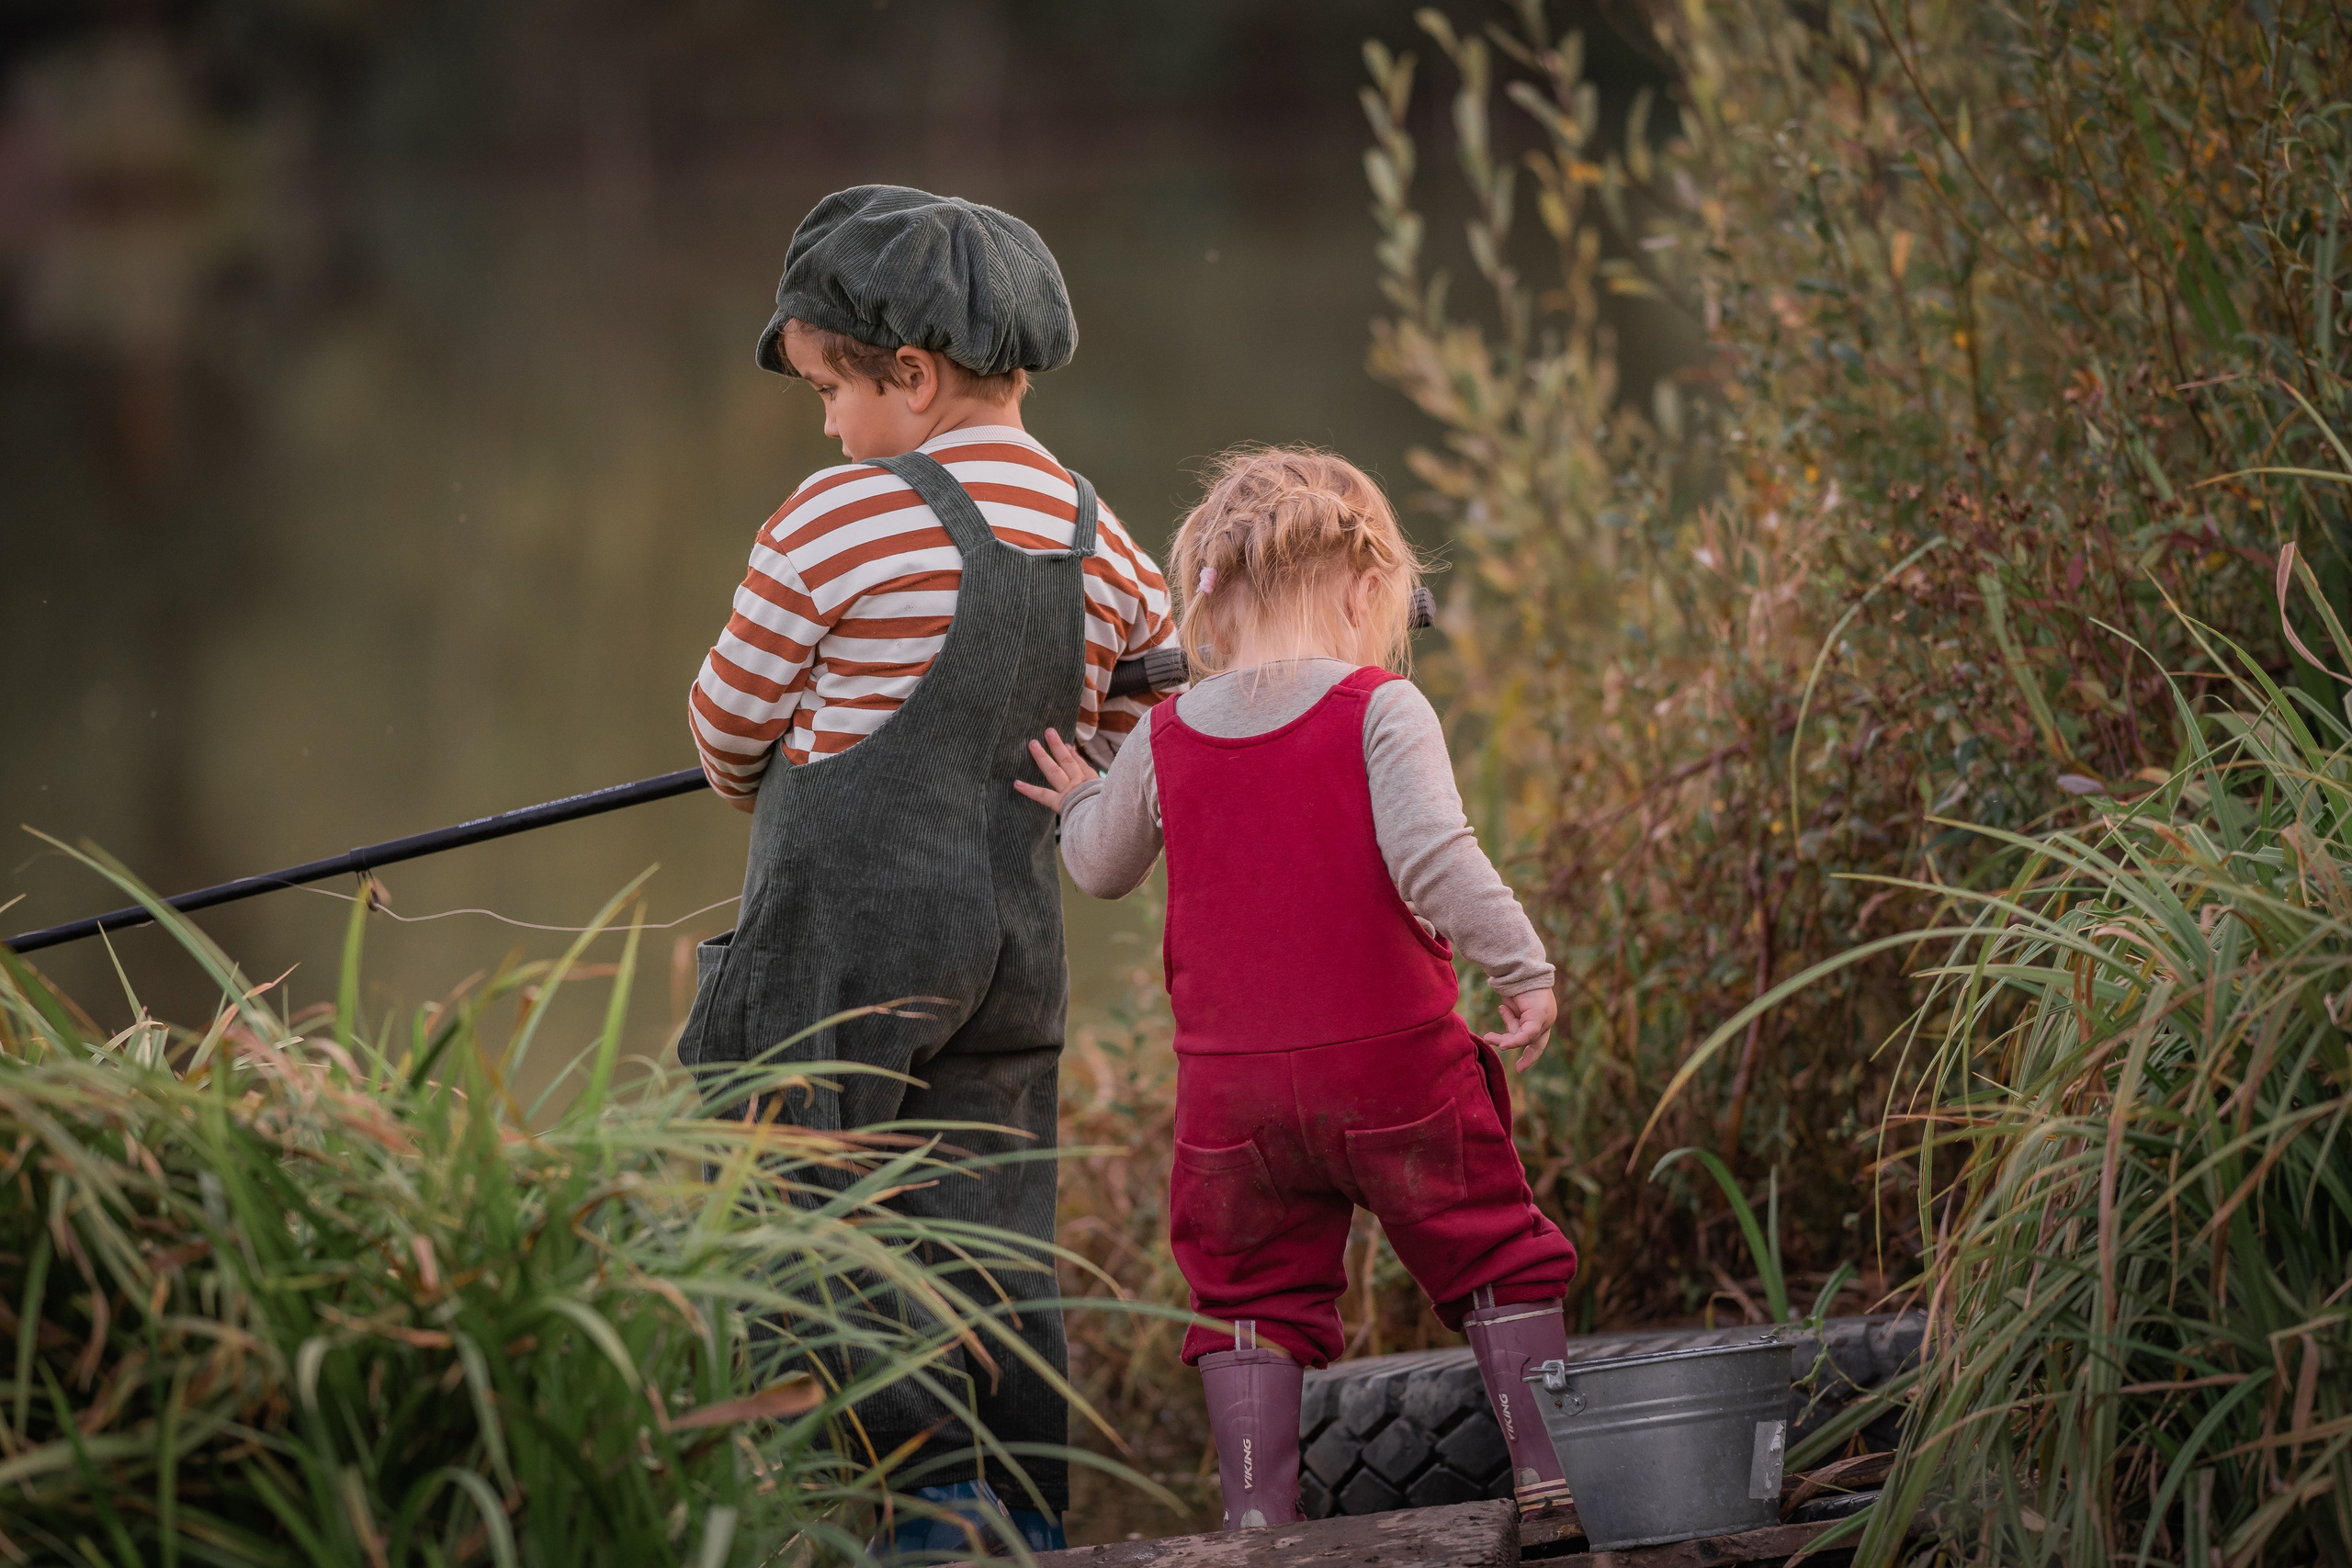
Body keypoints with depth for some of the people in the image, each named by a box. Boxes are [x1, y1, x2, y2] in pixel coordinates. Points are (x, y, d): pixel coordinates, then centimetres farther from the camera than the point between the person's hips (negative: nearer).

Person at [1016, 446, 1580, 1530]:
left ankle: (1257, 1513, 6)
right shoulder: (1382, 713, -9)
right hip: (1392, 1070, -3)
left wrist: (1081, 801, 39)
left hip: (1233, 1086, 3)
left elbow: (1100, 869, 19)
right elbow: (1433, 857, -21)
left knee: (1254, 1297, 12)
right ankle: (1546, 1473, 13)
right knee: (1497, 1263, 12)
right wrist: (1523, 967, -14)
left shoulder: (1167, 742, 4)